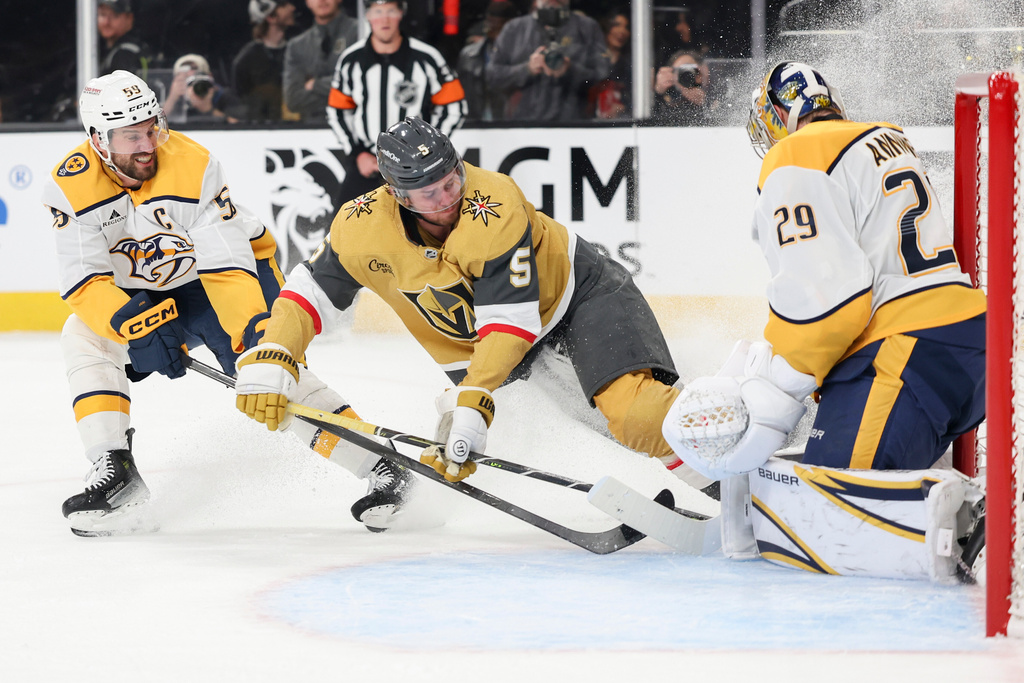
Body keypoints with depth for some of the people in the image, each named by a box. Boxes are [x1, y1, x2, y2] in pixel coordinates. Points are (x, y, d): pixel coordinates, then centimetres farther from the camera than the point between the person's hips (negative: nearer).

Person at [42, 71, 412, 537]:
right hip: (141, 291, 4)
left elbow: (227, 268, -29)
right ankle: (113, 469, -19)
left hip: (236, 269, -4)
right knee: (84, 338, -19)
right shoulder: (71, 185, -21)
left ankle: (380, 466, -19)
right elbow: (84, 283, -26)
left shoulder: (193, 167, -28)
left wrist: (253, 333, -41)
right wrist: (135, 323, -42)